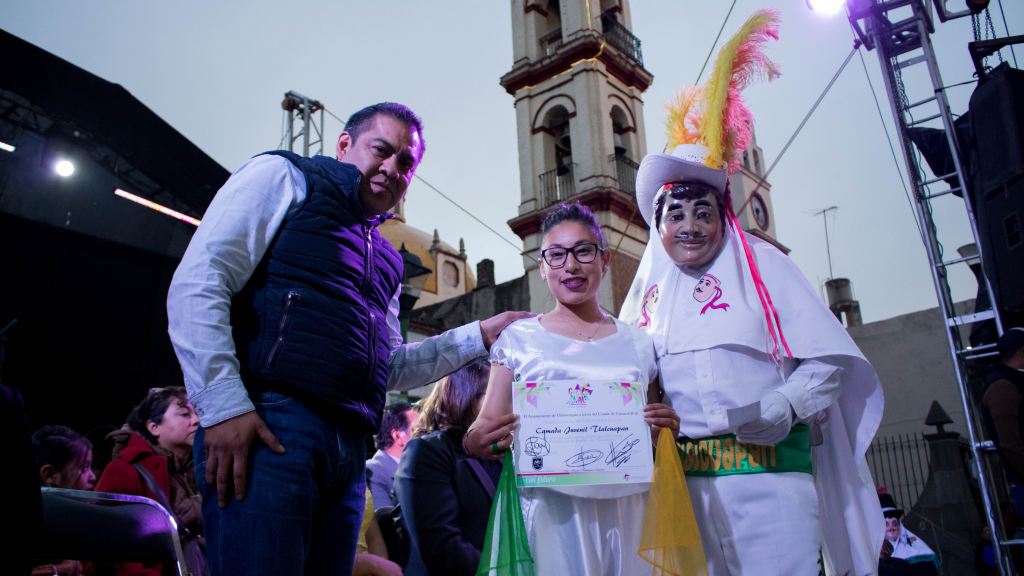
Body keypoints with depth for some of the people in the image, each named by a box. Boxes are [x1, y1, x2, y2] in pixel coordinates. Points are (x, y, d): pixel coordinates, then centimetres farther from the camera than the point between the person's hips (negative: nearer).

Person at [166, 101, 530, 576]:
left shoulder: (385, 260, 25)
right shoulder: (285, 177, 6)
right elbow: (198, 283, -7)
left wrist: (479, 335, 20)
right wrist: (223, 404, -17)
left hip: (348, 450, 7)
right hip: (265, 428, -7)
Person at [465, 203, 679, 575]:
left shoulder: (638, 344, 10)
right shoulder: (518, 339, 5)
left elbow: (651, 441, 17)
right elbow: (487, 424, 3)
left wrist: (664, 429, -4)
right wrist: (474, 442, -18)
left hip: (626, 506, 2)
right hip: (552, 507, -2)